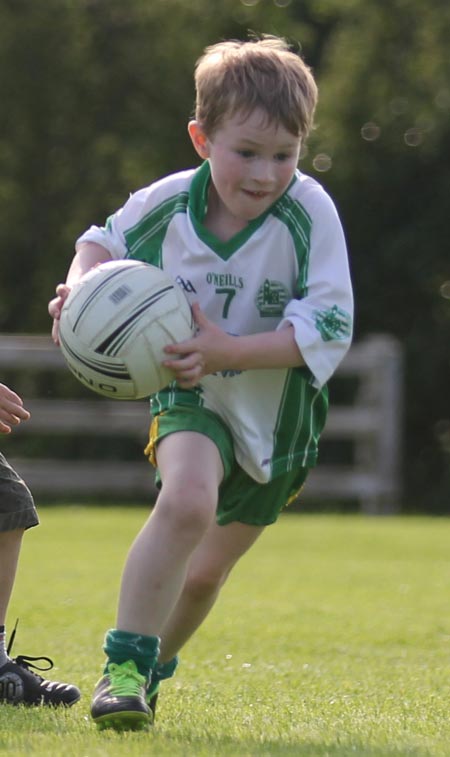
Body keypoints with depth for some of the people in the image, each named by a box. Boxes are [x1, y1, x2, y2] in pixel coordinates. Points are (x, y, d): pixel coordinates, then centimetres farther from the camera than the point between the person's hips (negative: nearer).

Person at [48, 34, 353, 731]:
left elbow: (329, 330, -27)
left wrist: (228, 348, -37)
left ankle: (157, 662, 46)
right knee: (188, 500, -33)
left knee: (206, 571, 17)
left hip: (279, 412, 1)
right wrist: (78, 287, -17)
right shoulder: (167, 204, -18)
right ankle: (125, 663, -23)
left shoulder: (310, 214, -25)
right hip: (194, 394, -1)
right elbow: (106, 240, 5)